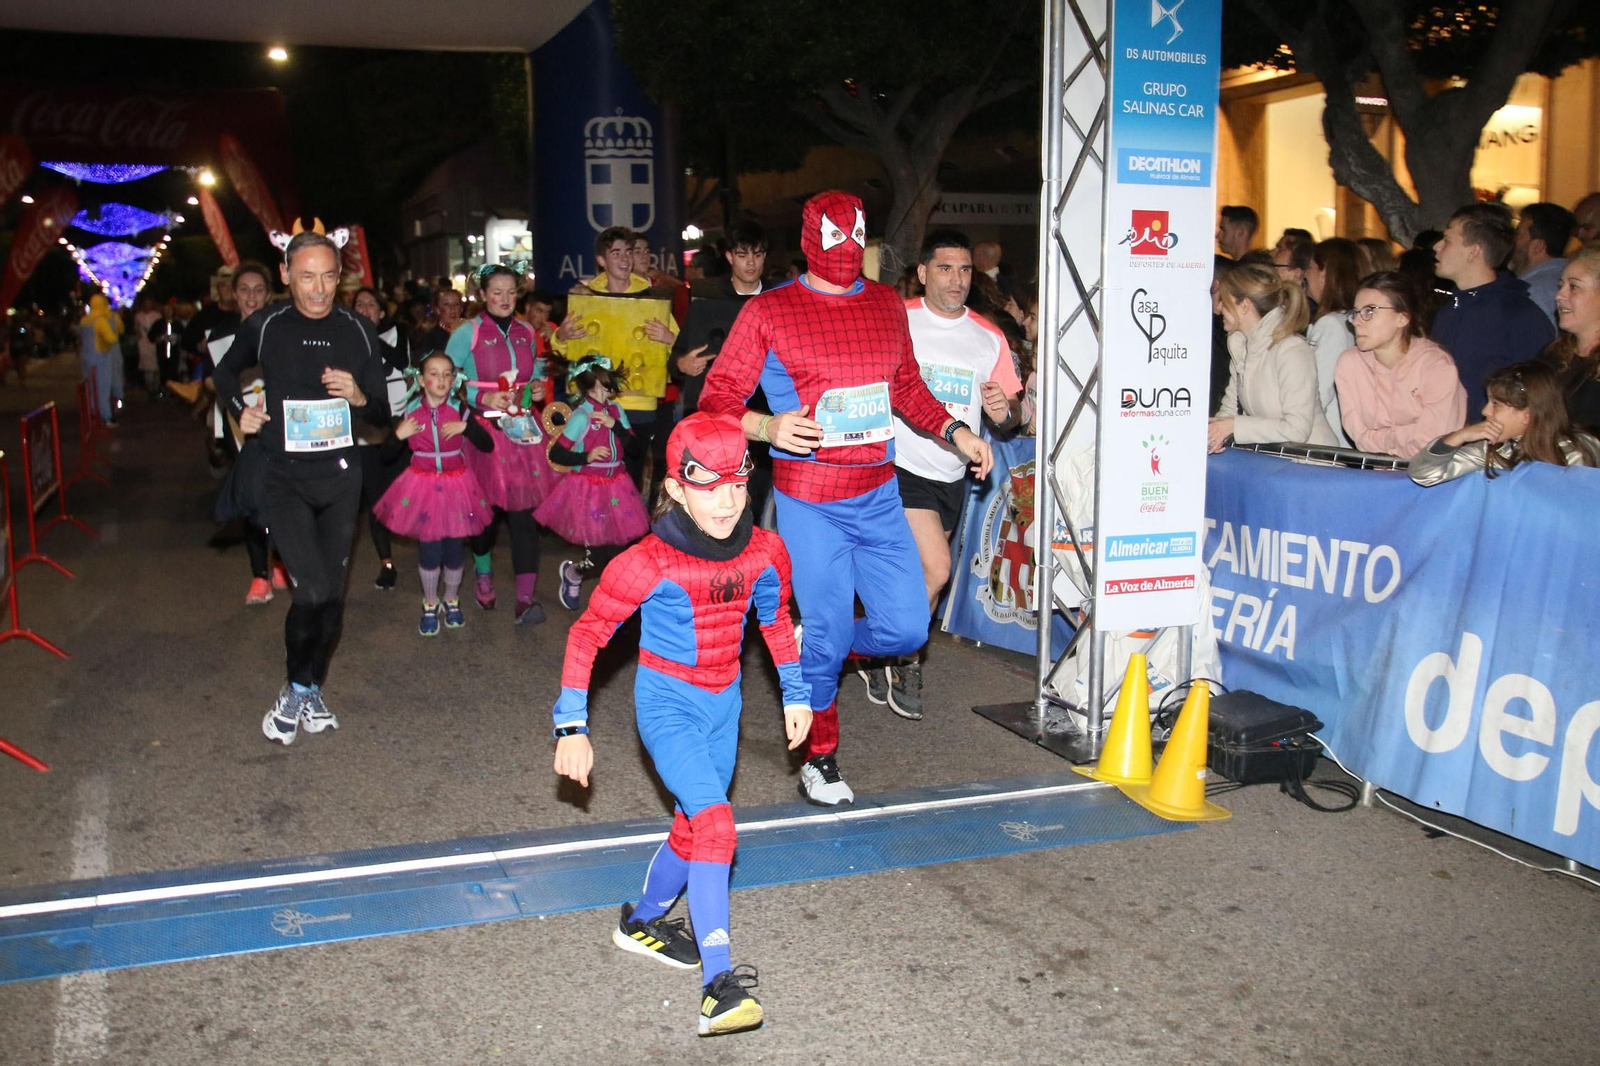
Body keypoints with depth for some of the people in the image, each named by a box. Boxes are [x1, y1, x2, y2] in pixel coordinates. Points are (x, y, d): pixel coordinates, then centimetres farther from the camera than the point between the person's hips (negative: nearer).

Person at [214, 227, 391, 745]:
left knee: (332, 591, 8)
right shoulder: (264, 327, -4)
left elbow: (383, 415, 5)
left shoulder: (358, 331, 0)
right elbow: (226, 372, 18)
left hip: (341, 474, 3)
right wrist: (240, 411, 0)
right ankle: (295, 689, 6)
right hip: (285, 475, -2)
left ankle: (311, 691, 26)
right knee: (314, 588, -16)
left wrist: (359, 397, -16)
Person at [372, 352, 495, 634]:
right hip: (422, 486, 0)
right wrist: (399, 435, -16)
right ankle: (430, 606, 21)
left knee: (453, 549, 6)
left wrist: (466, 426, -18)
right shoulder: (411, 413, -3)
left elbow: (488, 445, -6)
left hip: (455, 486, 0)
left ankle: (451, 602, 28)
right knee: (429, 550, 1)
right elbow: (387, 457, 1)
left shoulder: (460, 411, -3)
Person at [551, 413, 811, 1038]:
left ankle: (642, 923, 43)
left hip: (724, 703, 6)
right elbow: (587, 635, -12)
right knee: (715, 822, -22)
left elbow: (776, 621, 12)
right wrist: (571, 727, -12)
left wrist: (796, 695, 17)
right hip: (666, 703, -6)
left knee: (693, 828, 17)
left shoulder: (764, 553, -8)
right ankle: (719, 983, -21)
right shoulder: (649, 564, -22)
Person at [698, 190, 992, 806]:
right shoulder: (768, 311, -4)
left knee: (905, 629, 1)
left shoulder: (886, 304, 11)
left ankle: (815, 652, 32)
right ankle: (820, 757, 25)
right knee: (827, 634, 0)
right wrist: (766, 427, -25)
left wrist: (955, 431, 10)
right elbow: (717, 399, -6)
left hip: (878, 493, 5)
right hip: (808, 500, -5)